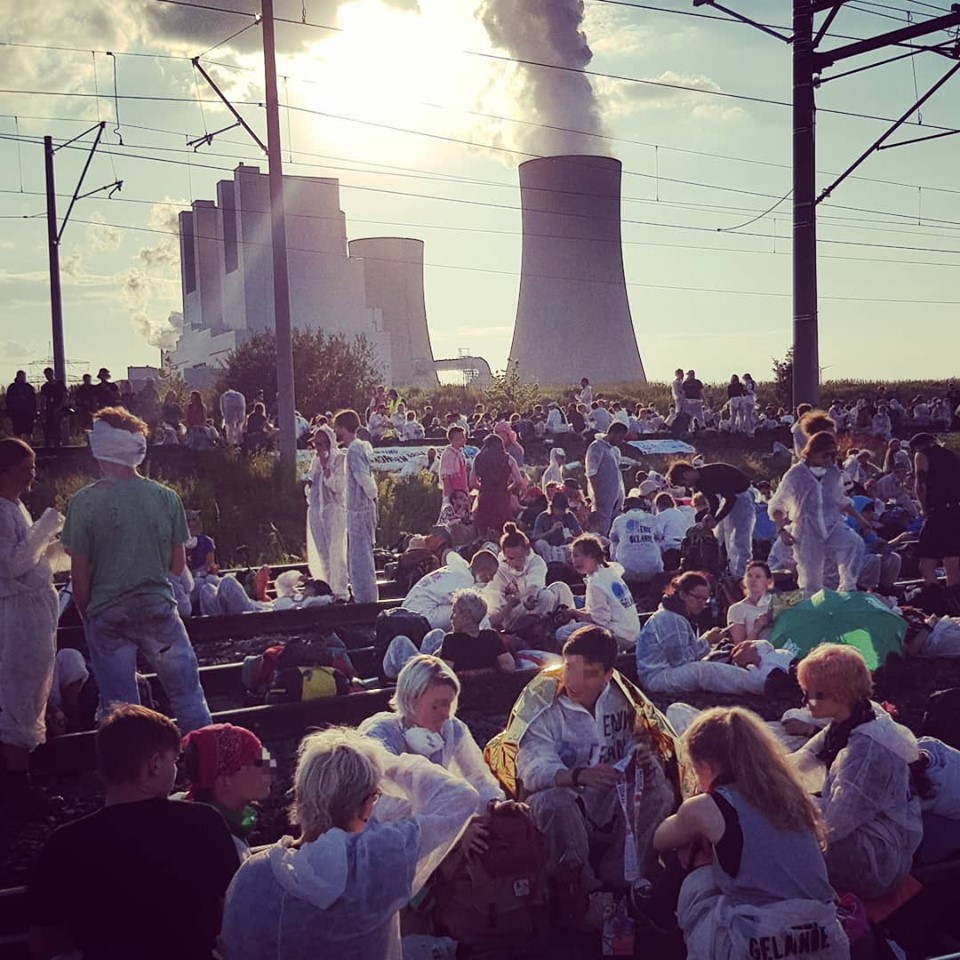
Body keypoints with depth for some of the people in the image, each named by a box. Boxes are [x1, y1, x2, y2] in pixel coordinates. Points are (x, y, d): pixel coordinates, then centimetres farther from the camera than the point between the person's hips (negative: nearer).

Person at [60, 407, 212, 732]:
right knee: (188, 694, 12)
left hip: (107, 615, -1)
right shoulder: (166, 497, -4)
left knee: (118, 706, 8)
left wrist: (86, 615, 8)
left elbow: (79, 574, -7)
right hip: (159, 607, 2)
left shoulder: (84, 502, -10)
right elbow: (178, 565, 3)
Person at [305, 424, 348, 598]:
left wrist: (325, 467, -18)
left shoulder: (339, 459, -5)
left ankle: (340, 591, -4)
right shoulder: (316, 460, 16)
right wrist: (308, 484, 3)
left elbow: (339, 485, -14)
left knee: (336, 552, -8)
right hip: (315, 510, 7)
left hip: (334, 509, -7)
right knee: (321, 554, 8)